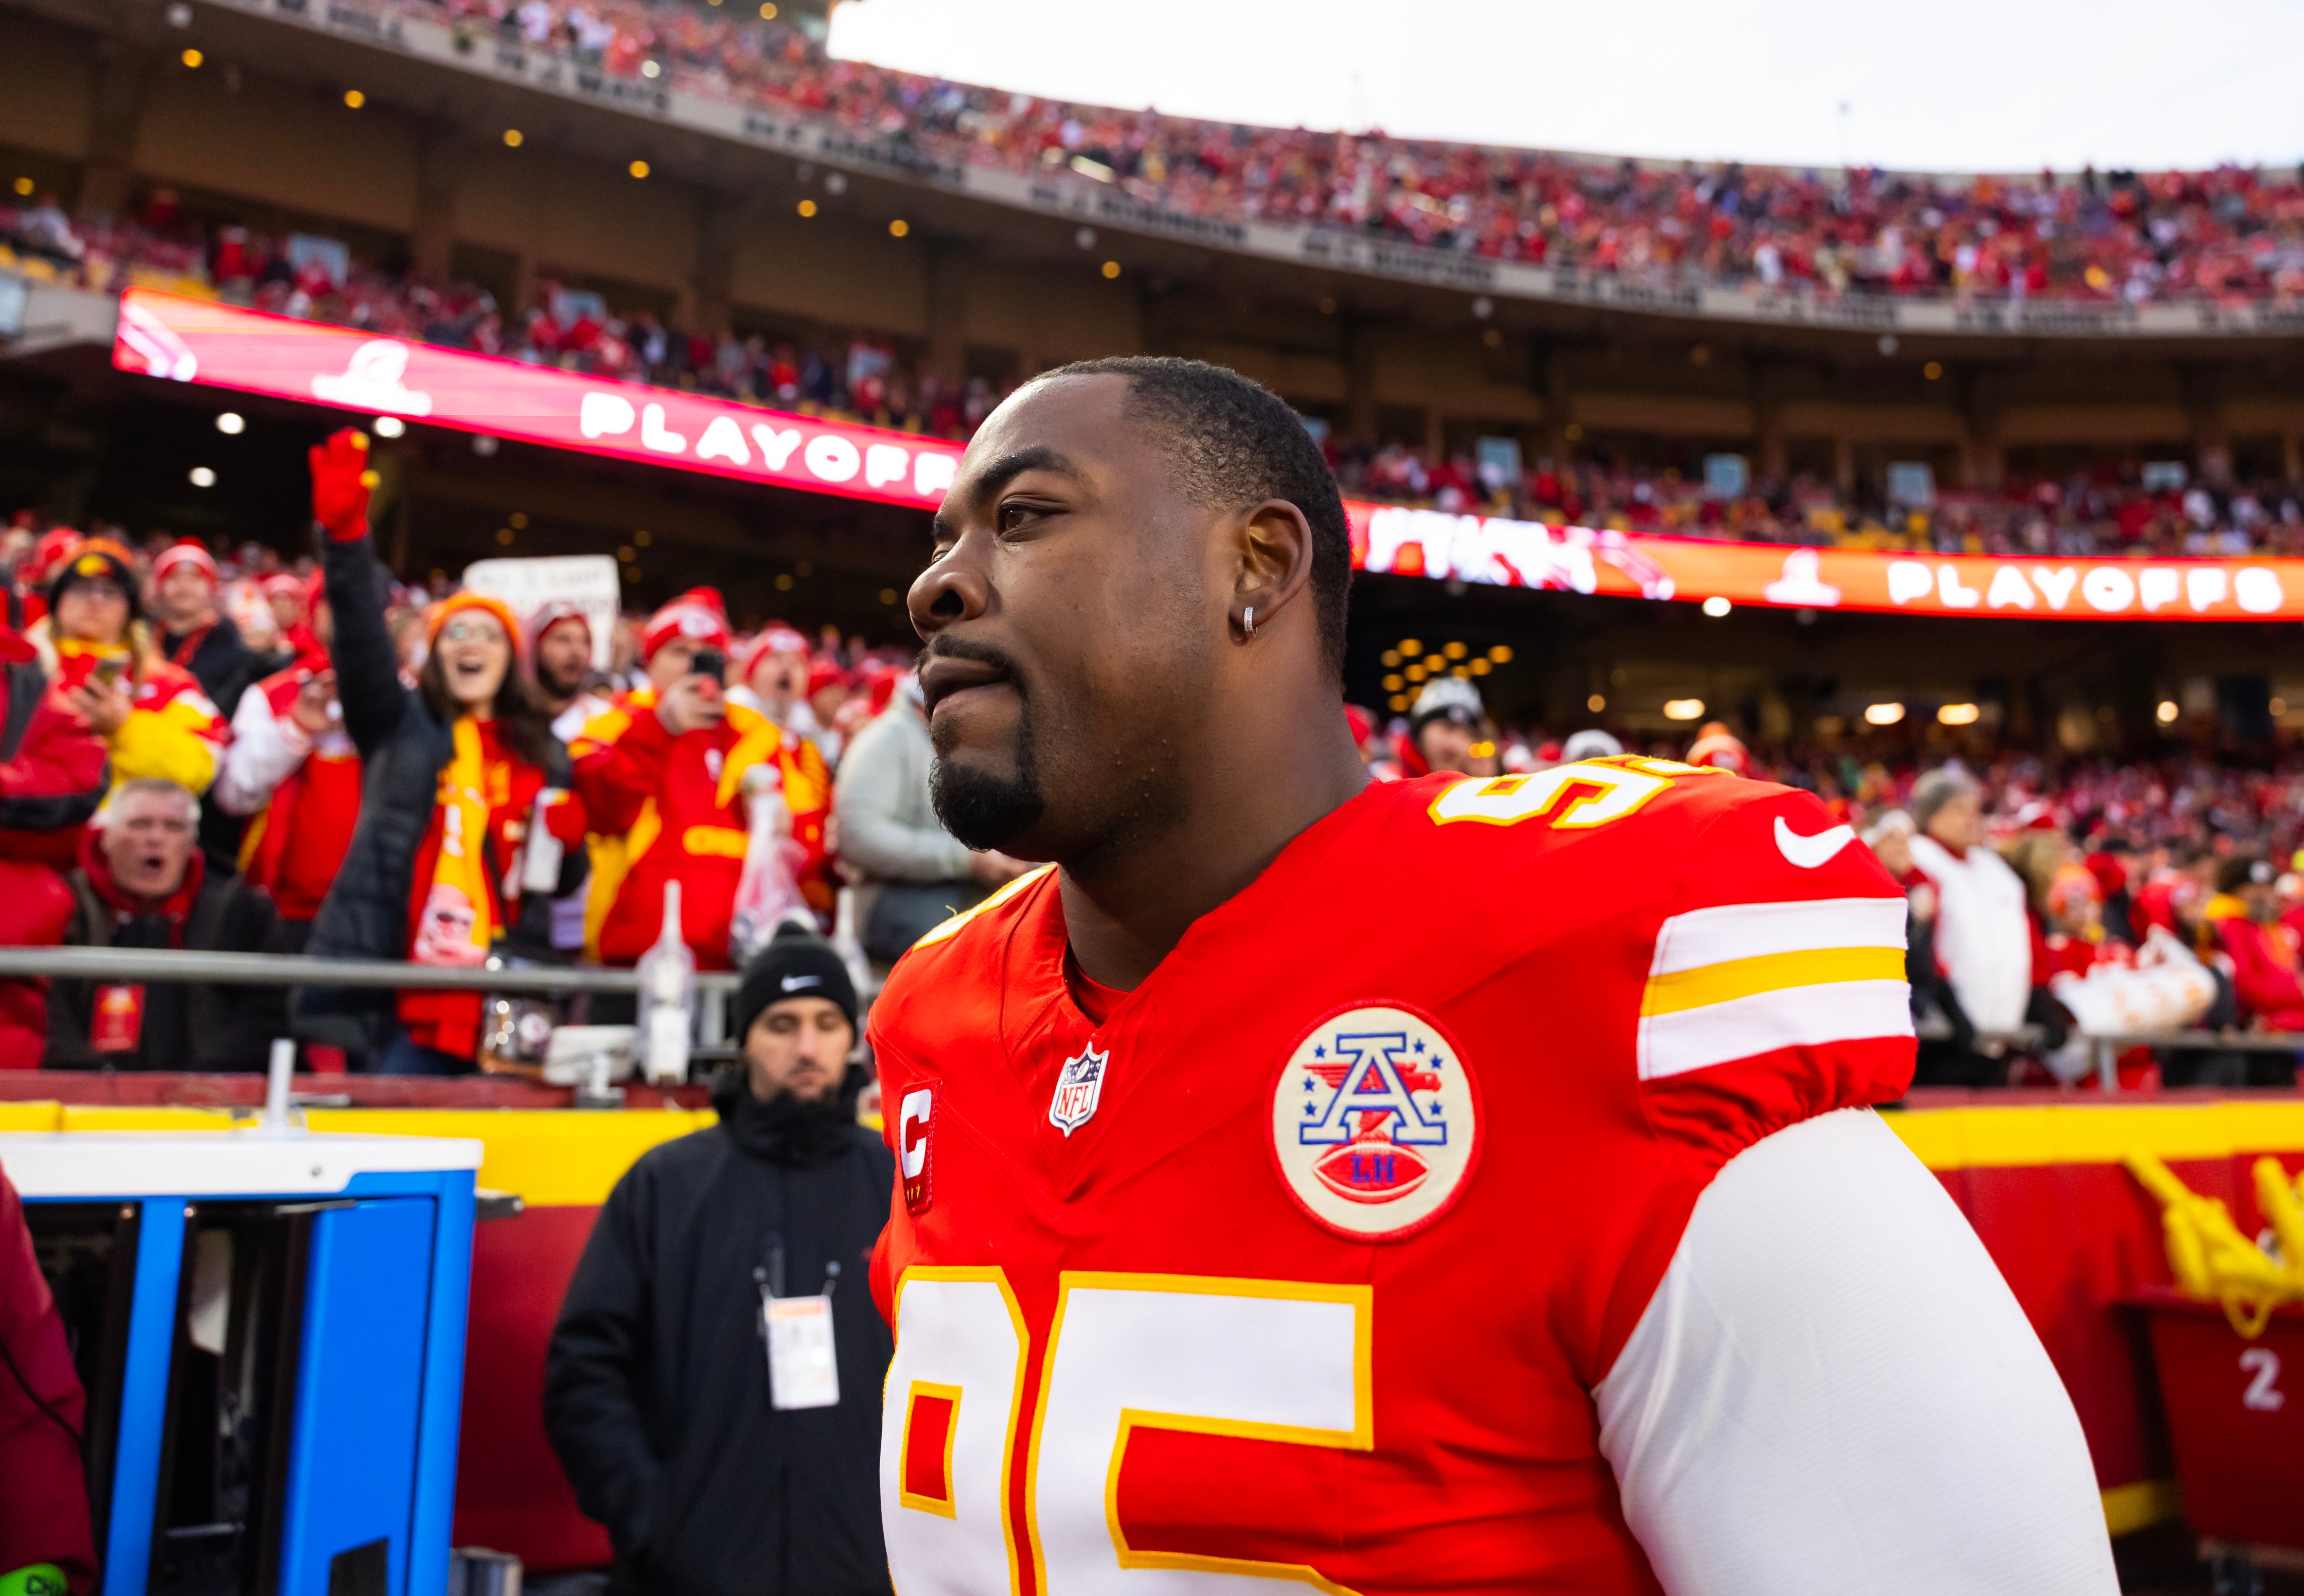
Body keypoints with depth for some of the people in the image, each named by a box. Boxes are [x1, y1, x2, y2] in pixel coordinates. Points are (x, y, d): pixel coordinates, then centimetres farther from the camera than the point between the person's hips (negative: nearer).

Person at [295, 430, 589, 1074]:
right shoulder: (401, 727, 9)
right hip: (396, 988, -2)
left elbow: (565, 882, 21)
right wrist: (344, 535, -23)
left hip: (500, 1002, 3)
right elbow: (363, 643, -9)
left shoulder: (544, 754, 16)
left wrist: (569, 840, -3)